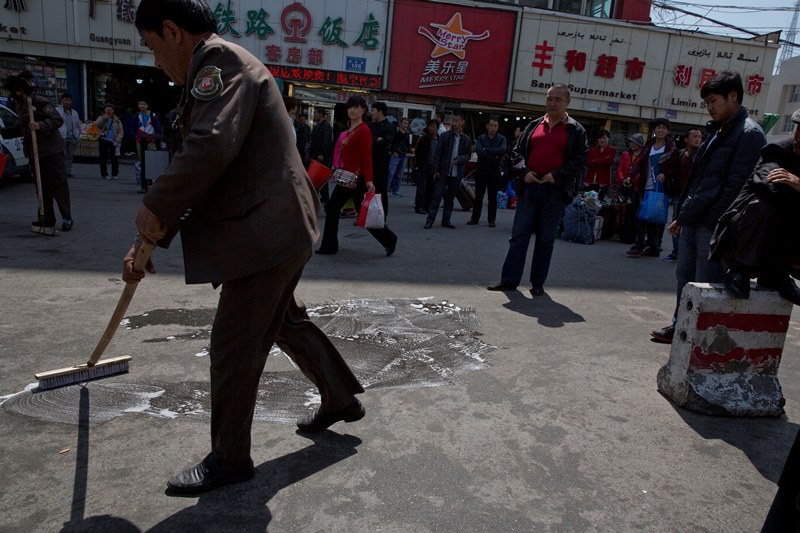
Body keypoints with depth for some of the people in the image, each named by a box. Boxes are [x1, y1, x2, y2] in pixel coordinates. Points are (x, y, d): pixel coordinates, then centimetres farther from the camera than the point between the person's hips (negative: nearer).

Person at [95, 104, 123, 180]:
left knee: (115, 158, 1)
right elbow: (96, 125, -11)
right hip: (104, 140, 0)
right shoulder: (101, 118, 8)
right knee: (103, 158, 1)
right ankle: (104, 174, 8)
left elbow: (121, 131, 6)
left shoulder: (116, 120, 10)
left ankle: (115, 174, 11)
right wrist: (103, 119, -23)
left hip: (113, 141, 1)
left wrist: (117, 141, -5)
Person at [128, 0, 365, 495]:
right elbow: (198, 175, 21)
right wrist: (150, 241, 19)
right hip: (277, 227, 11)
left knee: (235, 347, 2)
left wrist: (153, 208, -15)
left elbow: (211, 148, -30)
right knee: (285, 320, 24)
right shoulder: (217, 67, 20)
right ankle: (342, 399, 41)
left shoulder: (220, 59, -12)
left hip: (266, 234, -11)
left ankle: (229, 459, 21)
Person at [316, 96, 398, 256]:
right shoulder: (349, 131, 13)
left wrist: (369, 180, -23)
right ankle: (329, 247, 15)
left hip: (358, 179, -9)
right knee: (332, 209, 7)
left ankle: (389, 240, 16)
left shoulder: (364, 130, -12)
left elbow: (367, 157, -18)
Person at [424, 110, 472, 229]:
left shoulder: (466, 139, 6)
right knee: (437, 195, -6)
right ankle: (430, 219, -2)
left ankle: (446, 220, 19)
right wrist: (436, 170, -8)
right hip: (443, 171, -2)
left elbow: (468, 155, 11)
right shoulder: (444, 136, 0)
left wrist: (460, 159, -12)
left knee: (450, 197, 10)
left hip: (457, 173, 2)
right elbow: (437, 154, -1)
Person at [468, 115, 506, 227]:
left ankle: (491, 220, 13)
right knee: (478, 196, 6)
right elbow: (479, 152, -13)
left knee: (493, 197, 6)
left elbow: (502, 150, -17)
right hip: (481, 171, 1)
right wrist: (494, 155, -17)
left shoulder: (501, 139, 3)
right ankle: (474, 218, 15)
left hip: (495, 172, -1)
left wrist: (486, 150, -15)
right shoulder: (481, 138, 4)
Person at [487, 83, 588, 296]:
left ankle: (538, 283, 13)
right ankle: (509, 280, 6)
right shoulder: (534, 125, 13)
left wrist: (556, 175, -13)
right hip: (529, 187, 3)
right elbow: (518, 151, 13)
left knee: (546, 239, 5)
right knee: (518, 235, 1)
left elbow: (580, 160, -1)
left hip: (555, 191, -2)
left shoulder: (576, 130, 4)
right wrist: (524, 172, -5)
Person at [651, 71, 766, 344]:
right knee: (684, 277, 15)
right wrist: (681, 215, 17)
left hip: (714, 226, -9)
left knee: (706, 285, -2)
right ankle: (680, 326, 28)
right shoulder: (717, 130, 18)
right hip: (692, 220, 9)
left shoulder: (749, 133, -10)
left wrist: (714, 220, -18)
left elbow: (736, 185, -16)